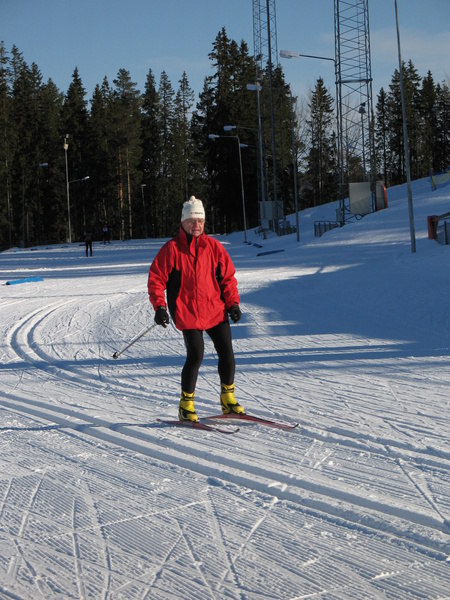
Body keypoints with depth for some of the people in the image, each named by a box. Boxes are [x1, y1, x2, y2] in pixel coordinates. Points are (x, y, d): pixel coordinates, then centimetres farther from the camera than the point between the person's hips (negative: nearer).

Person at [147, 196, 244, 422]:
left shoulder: (213, 246, 6)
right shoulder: (171, 249, -3)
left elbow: (228, 276, 12)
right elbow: (156, 278, -1)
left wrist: (232, 303, 3)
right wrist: (159, 306, -11)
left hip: (216, 310, 4)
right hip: (187, 313, -4)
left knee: (227, 353, 3)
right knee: (195, 356, -12)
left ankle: (228, 399, 21)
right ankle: (186, 404, 4)